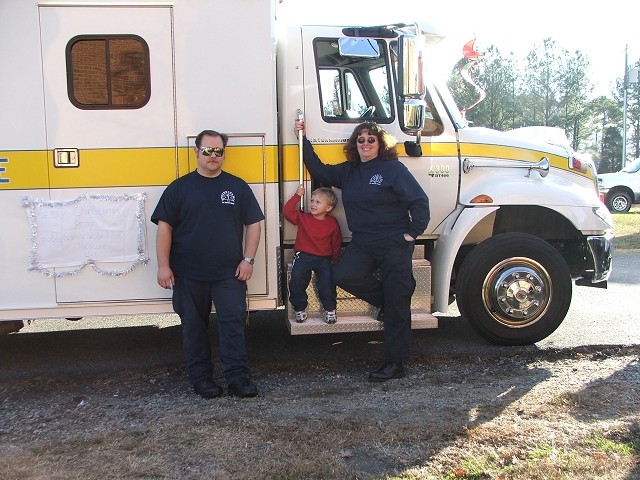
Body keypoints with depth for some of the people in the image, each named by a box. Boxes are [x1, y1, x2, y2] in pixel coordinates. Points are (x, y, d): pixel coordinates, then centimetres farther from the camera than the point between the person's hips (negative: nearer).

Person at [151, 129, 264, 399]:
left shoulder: (238, 187, 7)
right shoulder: (179, 188, 3)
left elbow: (253, 224, 7)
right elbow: (164, 227, 0)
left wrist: (248, 259, -1)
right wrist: (163, 266, -6)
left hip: (229, 273, 0)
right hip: (188, 274, 0)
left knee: (233, 323, -3)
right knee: (194, 326, 9)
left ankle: (238, 377, 4)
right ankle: (200, 377, 21)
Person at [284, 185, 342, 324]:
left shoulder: (332, 223, 4)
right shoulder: (303, 218, 4)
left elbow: (336, 243, 12)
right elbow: (287, 212, -10)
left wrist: (334, 259, 10)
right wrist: (297, 196, -9)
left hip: (323, 258, 0)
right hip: (303, 256, 0)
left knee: (327, 279, -23)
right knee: (297, 277, -24)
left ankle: (330, 309, -1)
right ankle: (300, 309, -6)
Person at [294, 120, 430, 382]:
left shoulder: (393, 169, -7)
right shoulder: (348, 172, 13)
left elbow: (419, 201, -10)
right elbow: (320, 171, 16)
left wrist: (412, 233, -10)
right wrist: (303, 140, 13)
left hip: (394, 245, -6)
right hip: (363, 243, 6)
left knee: (396, 307, -1)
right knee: (343, 275, -20)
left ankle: (395, 363, 11)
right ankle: (386, 298, 10)